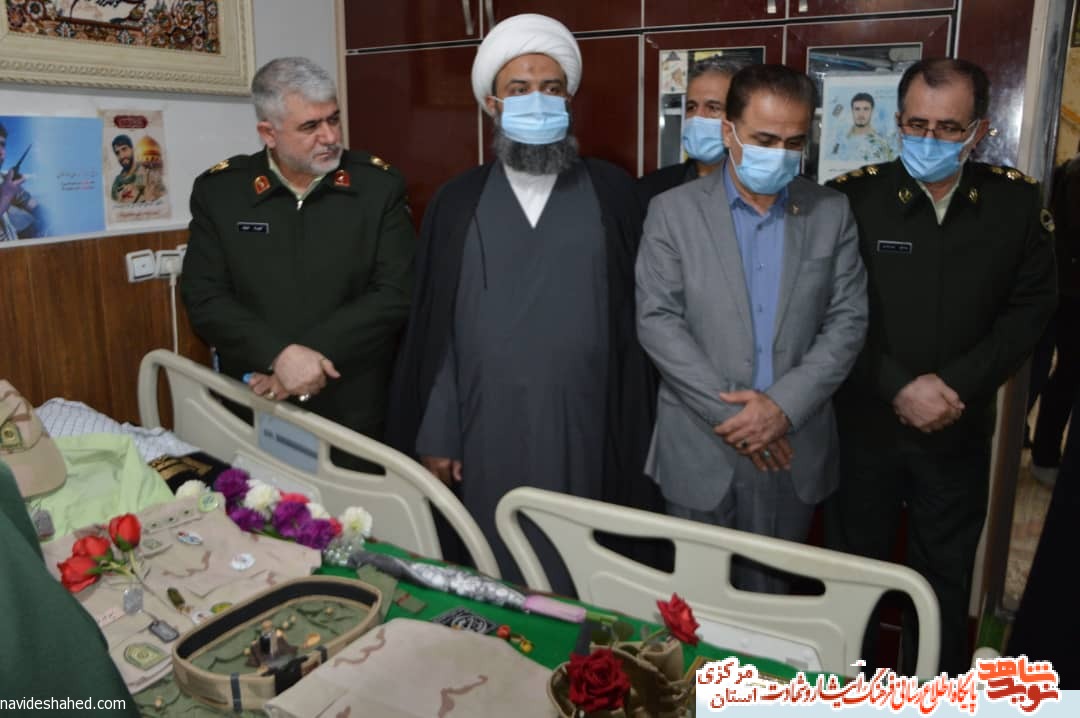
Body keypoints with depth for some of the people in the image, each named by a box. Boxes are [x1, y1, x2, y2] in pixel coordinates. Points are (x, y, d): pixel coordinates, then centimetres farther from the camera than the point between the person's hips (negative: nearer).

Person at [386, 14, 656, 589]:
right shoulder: (458, 200, 4)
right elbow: (432, 328, 4)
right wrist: (435, 436, 2)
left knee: (576, 577, 9)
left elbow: (635, 313, 1)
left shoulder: (612, 192, 2)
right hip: (486, 428, 1)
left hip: (583, 428, 0)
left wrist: (634, 430, 0)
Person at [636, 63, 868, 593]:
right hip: (699, 447, -1)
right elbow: (657, 321, -9)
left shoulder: (832, 213, 4)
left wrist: (784, 404, -14)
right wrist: (728, 411, -15)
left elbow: (847, 321, 0)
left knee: (771, 593, 16)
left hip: (792, 447, 2)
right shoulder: (673, 211, -3)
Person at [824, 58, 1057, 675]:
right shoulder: (852, 197, -9)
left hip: (960, 429, 2)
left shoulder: (1017, 202, -1)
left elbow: (1031, 309, 0)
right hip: (863, 422, -1)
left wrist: (959, 384, -13)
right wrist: (898, 385, -17)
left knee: (947, 579, 16)